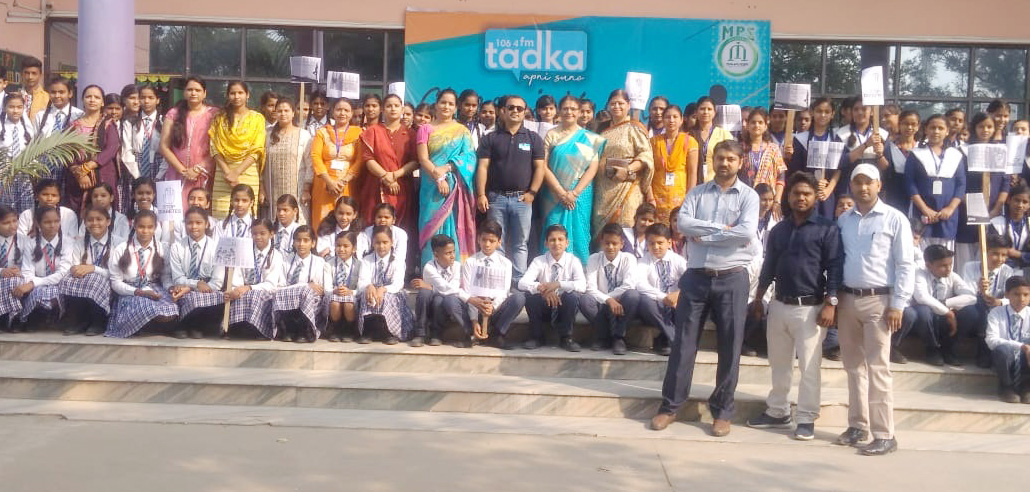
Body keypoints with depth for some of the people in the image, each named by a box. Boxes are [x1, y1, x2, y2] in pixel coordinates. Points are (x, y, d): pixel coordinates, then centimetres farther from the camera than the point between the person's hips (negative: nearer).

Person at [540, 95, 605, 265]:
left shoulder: (589, 138, 6)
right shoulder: (551, 135, 6)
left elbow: (592, 168, -1)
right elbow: (544, 167, -2)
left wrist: (574, 193, -11)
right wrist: (561, 193, -11)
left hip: (580, 195, 0)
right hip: (554, 196, 0)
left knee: (578, 235, 1)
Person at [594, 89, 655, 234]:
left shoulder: (634, 128, 0)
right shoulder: (605, 130, 17)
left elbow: (646, 156, -9)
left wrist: (628, 170, -20)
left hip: (627, 188, -5)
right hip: (604, 190, 5)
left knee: (625, 228, -9)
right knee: (602, 228, 2)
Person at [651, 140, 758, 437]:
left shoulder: (748, 196, 1)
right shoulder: (697, 193, 8)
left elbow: (746, 232, -16)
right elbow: (682, 223, -8)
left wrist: (703, 235, -11)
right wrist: (721, 227, -13)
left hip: (732, 279, -1)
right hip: (696, 276, 2)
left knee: (729, 347, 4)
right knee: (683, 343, 4)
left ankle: (722, 411, 16)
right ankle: (670, 405, 14)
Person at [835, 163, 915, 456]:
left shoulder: (894, 219, -3)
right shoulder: (843, 220, 10)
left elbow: (905, 265, -5)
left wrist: (898, 305, -11)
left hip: (878, 301, -5)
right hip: (847, 299, 5)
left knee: (877, 368, -6)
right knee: (853, 366, 11)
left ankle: (884, 434, -1)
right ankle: (857, 426, 20)